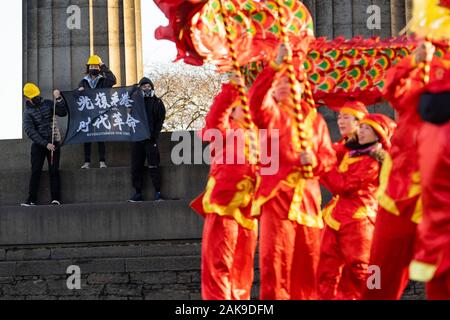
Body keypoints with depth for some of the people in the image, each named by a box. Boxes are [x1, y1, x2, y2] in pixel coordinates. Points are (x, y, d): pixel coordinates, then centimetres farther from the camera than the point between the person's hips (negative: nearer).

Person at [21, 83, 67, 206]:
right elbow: (30, 131, -13)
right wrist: (45, 144, -20)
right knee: (35, 171, -5)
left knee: (54, 171, -4)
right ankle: (32, 199, -5)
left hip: (53, 142, 1)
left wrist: (58, 99, -18)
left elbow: (63, 113, -3)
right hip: (38, 144, -1)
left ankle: (56, 198, -6)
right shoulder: (27, 112, -2)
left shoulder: (47, 104, 5)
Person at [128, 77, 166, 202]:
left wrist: (154, 134, -11)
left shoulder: (157, 103, 7)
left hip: (151, 139, -4)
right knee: (136, 167, 2)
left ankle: (158, 192, -4)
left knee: (153, 166, -7)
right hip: (137, 139, 4)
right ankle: (138, 193, 6)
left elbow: (160, 120, 0)